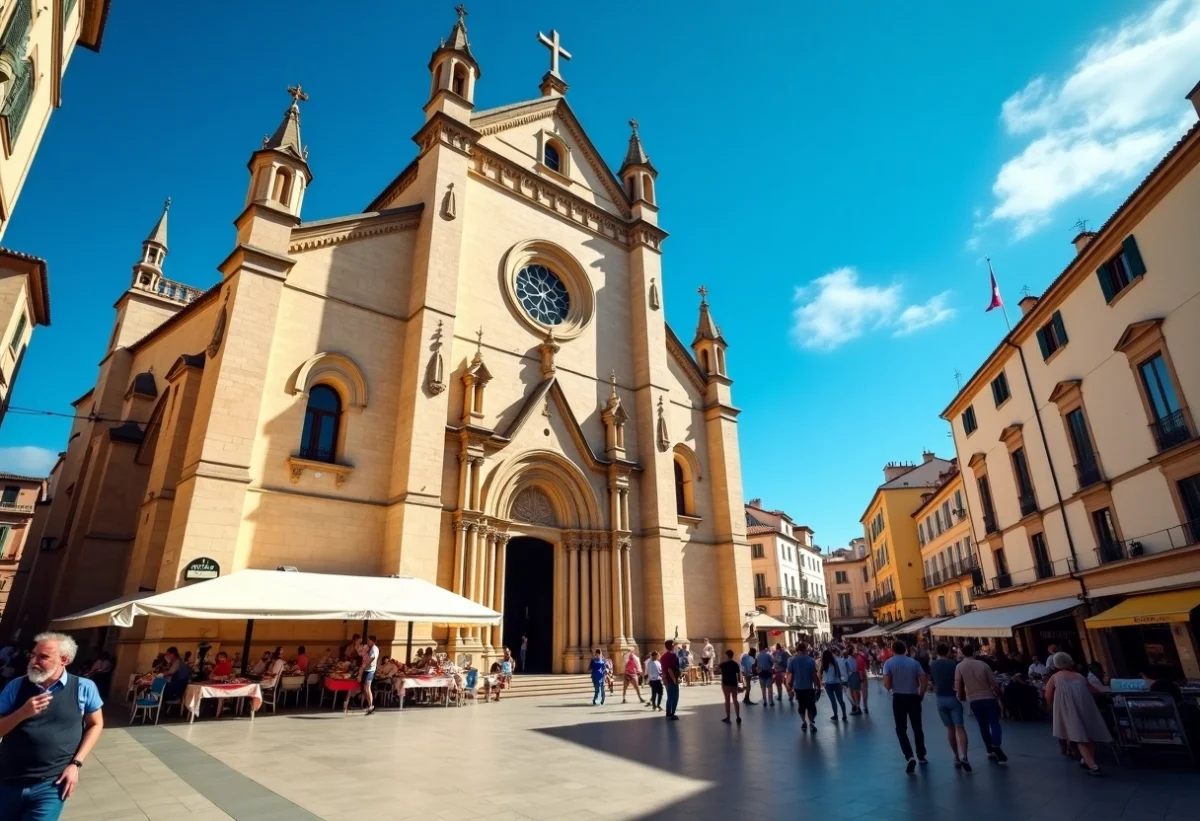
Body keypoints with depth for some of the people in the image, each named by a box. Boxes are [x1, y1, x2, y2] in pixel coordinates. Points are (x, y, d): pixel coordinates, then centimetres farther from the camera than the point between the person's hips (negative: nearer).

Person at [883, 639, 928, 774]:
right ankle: (921, 756, 29)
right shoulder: (914, 662, 2)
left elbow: (887, 684, -11)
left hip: (898, 698, -2)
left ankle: (909, 757, -11)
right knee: (917, 727, 18)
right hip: (914, 697, 2)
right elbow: (925, 682, -5)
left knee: (901, 729, 6)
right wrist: (920, 695, 9)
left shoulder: (889, 663, -4)